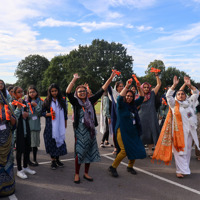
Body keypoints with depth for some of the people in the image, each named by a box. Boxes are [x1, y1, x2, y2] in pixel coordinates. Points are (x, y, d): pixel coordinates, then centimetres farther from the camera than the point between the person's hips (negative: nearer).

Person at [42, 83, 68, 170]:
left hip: (60, 126, 2)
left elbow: (65, 113, 11)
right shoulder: (47, 101, 0)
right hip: (51, 126, -2)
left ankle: (57, 159, 20)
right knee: (52, 142, 1)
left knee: (60, 141, 4)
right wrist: (49, 114, -17)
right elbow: (42, 112, 1)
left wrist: (65, 123, 11)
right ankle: (53, 160, 14)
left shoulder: (62, 101, 5)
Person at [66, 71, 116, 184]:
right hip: (80, 131, -4)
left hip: (90, 130, 4)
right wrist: (75, 79, -22)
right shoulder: (75, 102, -2)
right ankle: (77, 174, 15)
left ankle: (86, 173, 25)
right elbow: (68, 92, -18)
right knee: (80, 152, -2)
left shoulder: (90, 101, 7)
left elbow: (102, 90, 8)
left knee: (89, 152, 10)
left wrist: (111, 78, 5)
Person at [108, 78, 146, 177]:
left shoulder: (133, 105, 11)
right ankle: (113, 167, 3)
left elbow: (141, 98, 14)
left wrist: (139, 87, 0)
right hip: (122, 131, -7)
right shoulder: (121, 105, -5)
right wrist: (126, 86, -27)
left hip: (133, 132, 7)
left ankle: (130, 167, 26)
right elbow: (119, 98, -25)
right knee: (124, 151, -15)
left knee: (135, 149, 4)